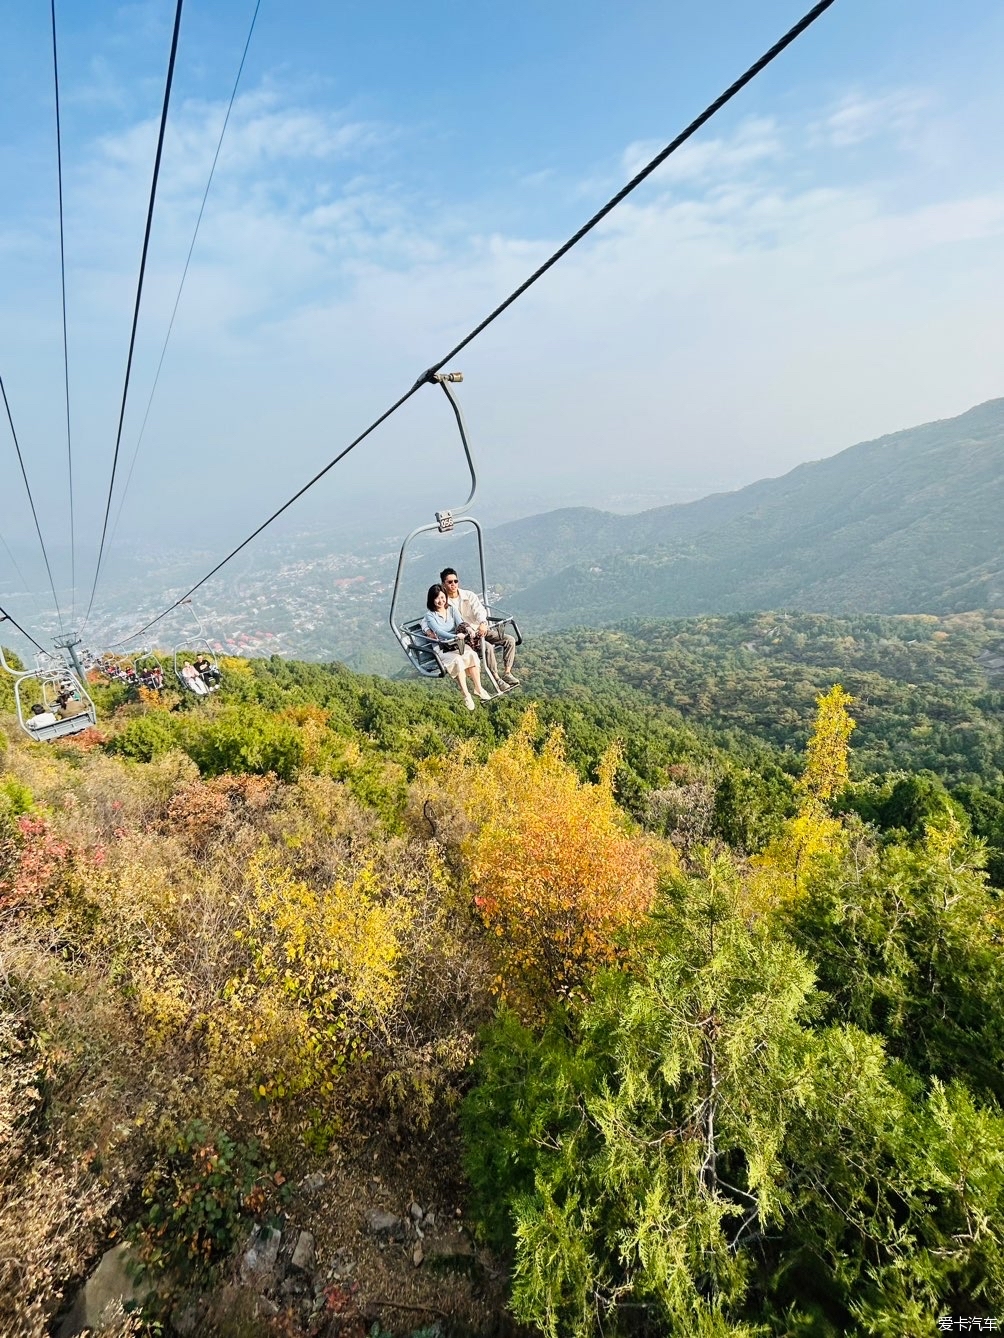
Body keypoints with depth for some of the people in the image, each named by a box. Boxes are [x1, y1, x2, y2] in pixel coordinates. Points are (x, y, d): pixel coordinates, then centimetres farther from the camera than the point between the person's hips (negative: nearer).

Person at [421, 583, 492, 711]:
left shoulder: (452, 610, 14)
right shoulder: (430, 616, 0)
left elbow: (460, 623, 0)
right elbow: (438, 631, -17)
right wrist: (455, 637, -34)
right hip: (442, 650, -4)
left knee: (472, 655, -29)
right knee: (457, 660, -35)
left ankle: (478, 688, -23)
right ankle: (466, 695, -33)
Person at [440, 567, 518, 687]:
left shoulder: (469, 595, 5)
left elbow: (480, 610, -9)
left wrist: (483, 623, -32)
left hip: (481, 629, 5)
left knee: (510, 640, -12)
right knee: (488, 647, -33)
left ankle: (507, 673, -10)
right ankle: (497, 679, -24)